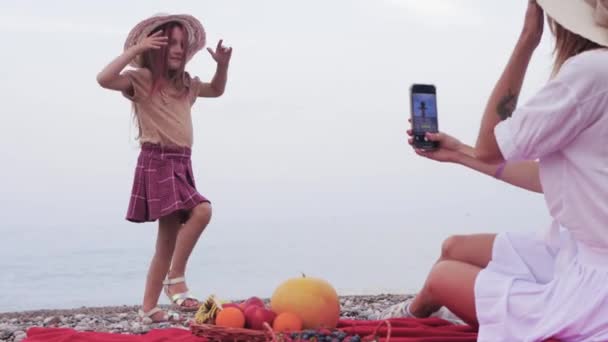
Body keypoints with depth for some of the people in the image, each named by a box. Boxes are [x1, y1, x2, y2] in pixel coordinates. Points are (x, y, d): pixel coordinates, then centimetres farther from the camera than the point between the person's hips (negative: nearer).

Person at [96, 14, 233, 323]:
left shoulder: (184, 83, 17)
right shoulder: (142, 79, -4)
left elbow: (216, 90, 34)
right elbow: (104, 79, -21)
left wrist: (223, 64, 16)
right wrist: (136, 49, -20)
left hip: (181, 163, 8)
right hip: (157, 162, -8)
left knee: (169, 239, 7)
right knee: (201, 210, -27)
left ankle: (149, 307, 15)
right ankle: (176, 280, -16)